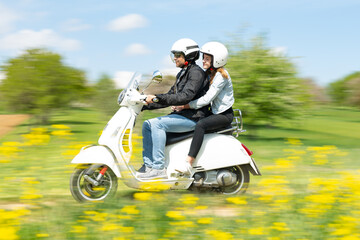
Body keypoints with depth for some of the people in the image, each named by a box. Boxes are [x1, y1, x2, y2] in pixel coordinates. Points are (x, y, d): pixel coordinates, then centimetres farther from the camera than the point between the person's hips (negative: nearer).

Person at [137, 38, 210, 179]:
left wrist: (157, 98, -28)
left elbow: (185, 96, -25)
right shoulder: (182, 74, 19)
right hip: (182, 114, 10)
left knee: (157, 124, -24)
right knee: (147, 124, 0)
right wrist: (146, 106, 11)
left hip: (193, 117, -10)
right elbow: (169, 97, 21)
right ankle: (148, 165, -2)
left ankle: (158, 167, -24)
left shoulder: (196, 72, -12)